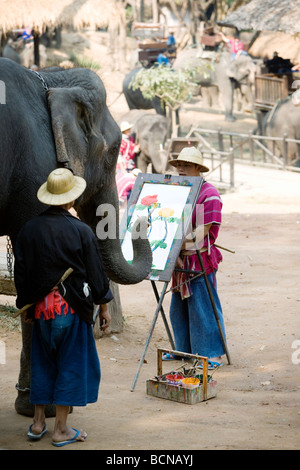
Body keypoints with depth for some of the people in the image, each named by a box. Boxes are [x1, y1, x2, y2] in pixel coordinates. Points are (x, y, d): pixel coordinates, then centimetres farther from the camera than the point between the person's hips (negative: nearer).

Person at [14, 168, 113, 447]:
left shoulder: (29, 229, -1)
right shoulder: (81, 231, -11)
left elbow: (20, 271, 5)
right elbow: (96, 272, -5)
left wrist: (25, 305, 18)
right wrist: (103, 306, 8)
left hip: (40, 307, 4)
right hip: (72, 308, -4)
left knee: (42, 363, 17)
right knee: (71, 364, 6)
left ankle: (38, 422, 22)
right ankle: (61, 429, 9)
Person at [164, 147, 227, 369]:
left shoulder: (209, 194, -10)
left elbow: (203, 230, -16)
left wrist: (182, 244, -23)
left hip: (200, 260, -8)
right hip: (180, 260, 8)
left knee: (202, 308, -5)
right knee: (179, 307, 14)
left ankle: (213, 354, 2)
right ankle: (184, 349, 26)